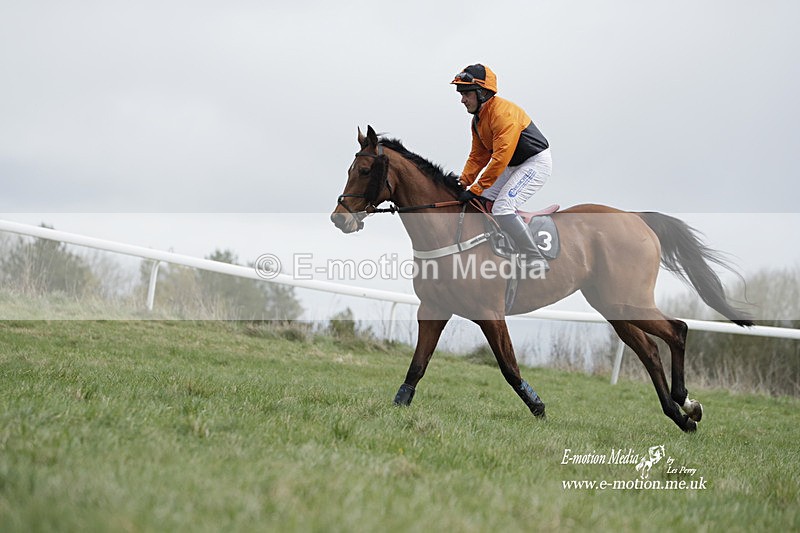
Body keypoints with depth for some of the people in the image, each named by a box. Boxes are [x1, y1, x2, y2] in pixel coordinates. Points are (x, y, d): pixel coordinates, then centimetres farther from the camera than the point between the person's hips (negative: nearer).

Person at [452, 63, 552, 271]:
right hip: (514, 166, 10)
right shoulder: (478, 119, 6)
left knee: (502, 209, -21)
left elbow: (501, 157, -31)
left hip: (537, 163, -10)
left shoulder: (503, 113, -26)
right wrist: (464, 182, -4)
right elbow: (478, 156, 11)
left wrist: (476, 188, -29)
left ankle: (536, 260, -14)